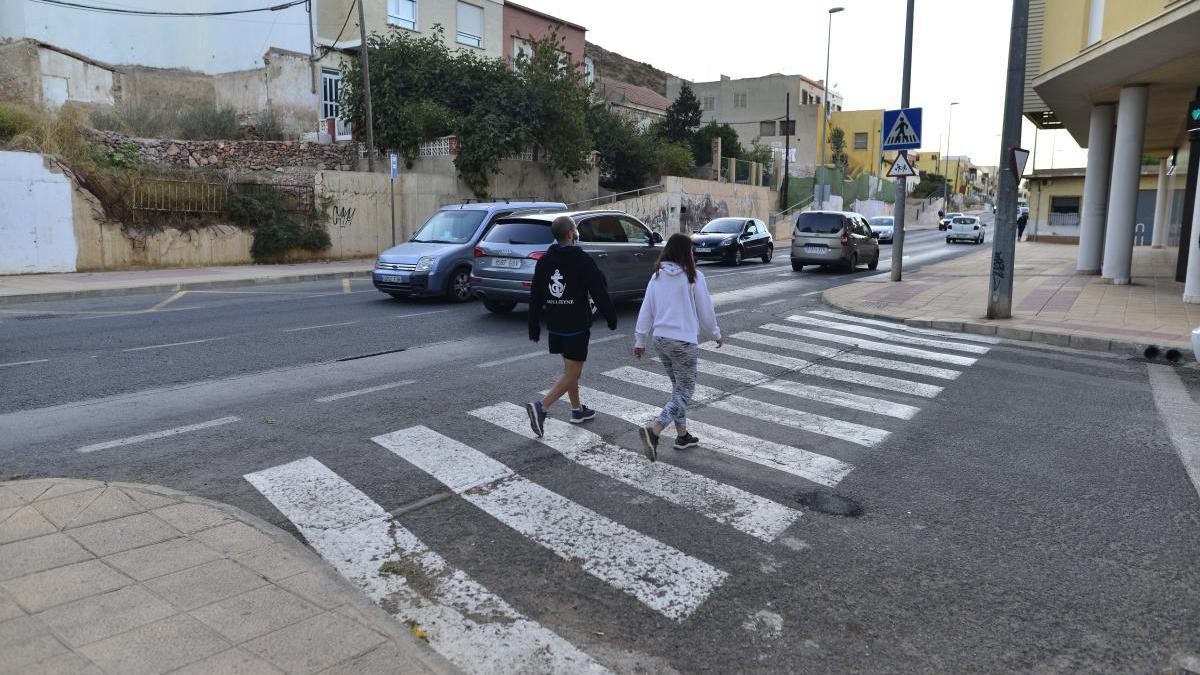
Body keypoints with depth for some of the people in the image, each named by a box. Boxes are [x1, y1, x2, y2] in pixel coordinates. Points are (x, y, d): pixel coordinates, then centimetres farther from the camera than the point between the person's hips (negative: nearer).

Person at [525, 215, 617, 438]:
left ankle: (577, 410, 31)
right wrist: (612, 318, 0)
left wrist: (534, 328, 13)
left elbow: (535, 298, 7)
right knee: (572, 374, -3)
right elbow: (599, 293, -13)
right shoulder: (583, 261, -14)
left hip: (555, 327, 7)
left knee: (569, 368, 21)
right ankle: (541, 407, -18)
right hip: (577, 327, -7)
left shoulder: (543, 262, 4)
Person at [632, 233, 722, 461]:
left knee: (678, 388, 20)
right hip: (684, 341, -6)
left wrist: (640, 340, 13)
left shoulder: (657, 277, 4)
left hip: (660, 340, 6)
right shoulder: (693, 277, -10)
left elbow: (646, 310, 6)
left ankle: (682, 435, 26)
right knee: (684, 392, 1)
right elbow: (705, 310, -3)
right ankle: (653, 430, -17)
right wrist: (716, 334, 12)